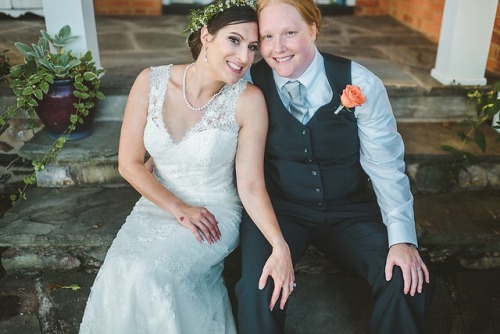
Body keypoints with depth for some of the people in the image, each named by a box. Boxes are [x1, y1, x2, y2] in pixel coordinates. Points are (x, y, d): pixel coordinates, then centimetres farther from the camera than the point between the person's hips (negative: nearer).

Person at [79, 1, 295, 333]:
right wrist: (179, 209, -14)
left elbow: (252, 186, -15)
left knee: (148, 275, -25)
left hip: (216, 213, -2)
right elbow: (129, 163, -6)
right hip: (157, 205, 3)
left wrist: (279, 244, -29)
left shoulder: (248, 100, -17)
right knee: (121, 275, -22)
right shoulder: (151, 82, -11)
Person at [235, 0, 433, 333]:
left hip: (349, 211, 1)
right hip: (280, 209, 0)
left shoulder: (359, 83, -11)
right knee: (259, 288, -25)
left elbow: (385, 165, -8)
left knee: (408, 282, -16)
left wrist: (402, 238, -17)